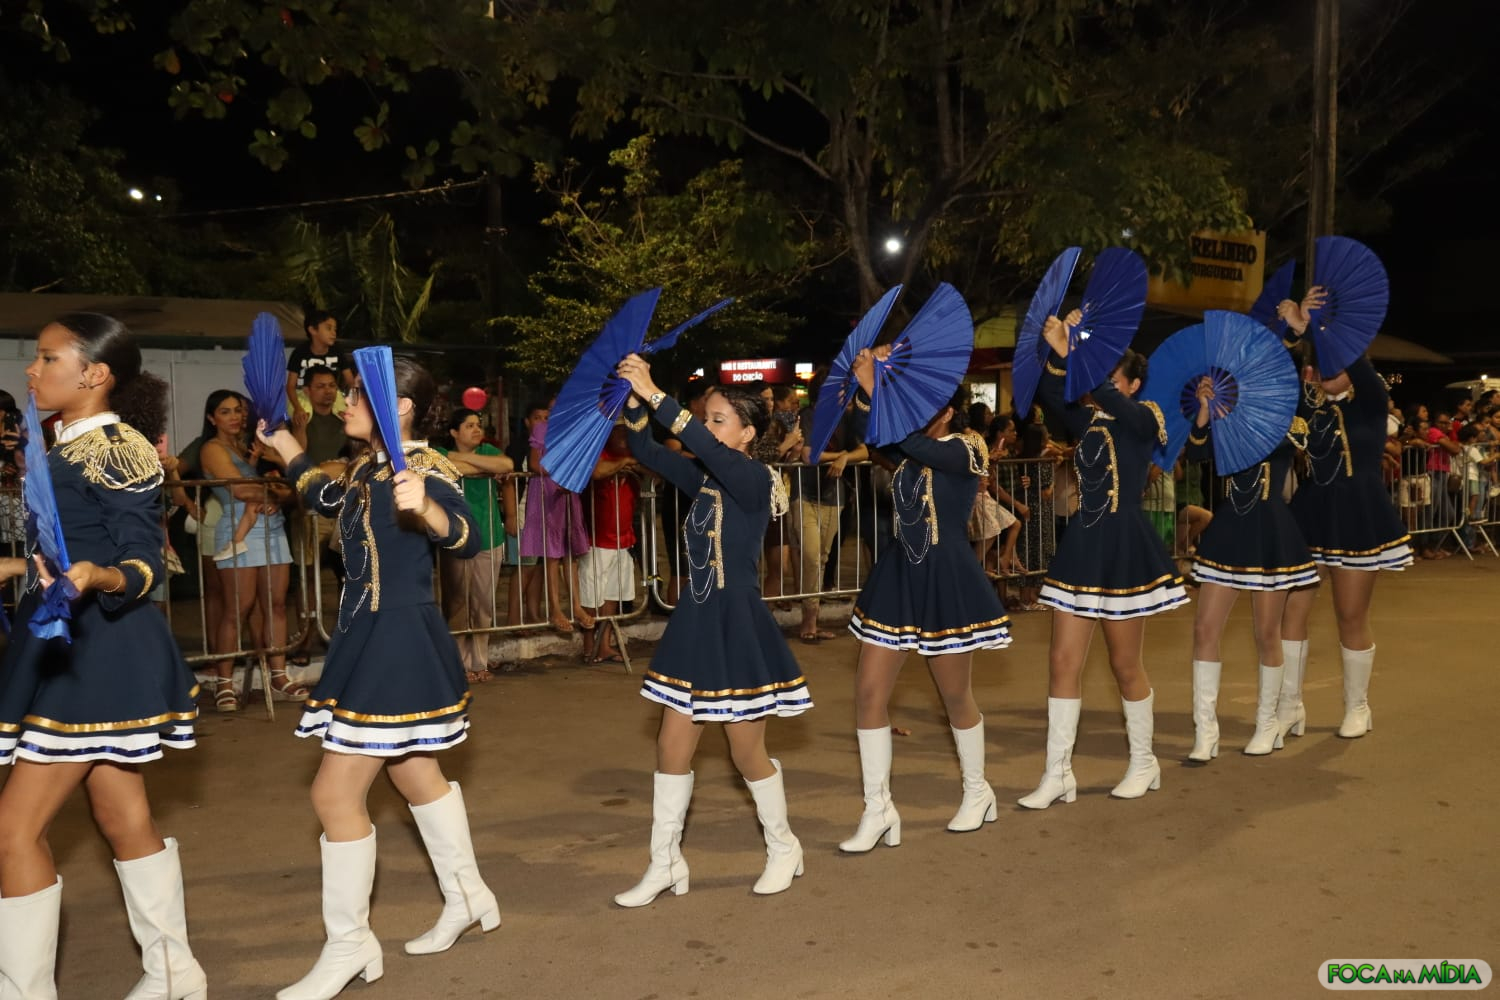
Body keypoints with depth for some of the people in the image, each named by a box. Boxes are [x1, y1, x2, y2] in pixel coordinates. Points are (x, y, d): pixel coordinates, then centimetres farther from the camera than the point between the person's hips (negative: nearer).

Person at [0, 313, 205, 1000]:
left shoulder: (119, 448, -14)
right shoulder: (65, 448, 14)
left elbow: (145, 564, -19)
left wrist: (98, 578, -38)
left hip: (100, 652, -10)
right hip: (69, 647, 10)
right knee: (124, 820, 15)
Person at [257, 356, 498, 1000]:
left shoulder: (423, 468, -18)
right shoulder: (366, 469, 10)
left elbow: (467, 538, -34)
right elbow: (327, 500, 32)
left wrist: (424, 509, -53)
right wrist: (283, 444, 32)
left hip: (400, 642, -10)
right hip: (369, 638, 10)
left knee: (335, 794, -5)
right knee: (416, 776, 20)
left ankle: (349, 947, 10)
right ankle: (468, 898, 37)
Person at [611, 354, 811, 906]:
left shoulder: (755, 479, -14)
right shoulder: (702, 478, 6)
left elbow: (704, 447, -30)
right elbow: (647, 452, -3)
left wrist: (655, 395, -32)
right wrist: (633, 400, -18)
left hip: (738, 624, -7)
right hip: (694, 620, 7)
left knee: (747, 752, 6)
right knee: (672, 745, 8)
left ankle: (783, 848, 30)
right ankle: (665, 864, 20)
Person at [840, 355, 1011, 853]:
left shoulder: (966, 449, -10)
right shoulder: (909, 451, 8)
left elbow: (910, 439, -28)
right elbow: (865, 433, -8)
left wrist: (876, 389, -28)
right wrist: (865, 388, -22)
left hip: (947, 580, -6)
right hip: (898, 574, 6)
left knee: (955, 695, 10)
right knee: (868, 692, 0)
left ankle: (977, 791, 34)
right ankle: (878, 809, 10)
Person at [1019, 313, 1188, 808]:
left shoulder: (1145, 416, -5)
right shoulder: (1088, 420, 9)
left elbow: (1108, 398, -26)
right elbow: (1049, 396, -10)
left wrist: (1071, 355, -31)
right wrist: (1057, 354, -24)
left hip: (1125, 546, -5)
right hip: (1081, 543, 6)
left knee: (1125, 664, 7)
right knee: (1062, 661, 3)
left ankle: (1144, 763, 28)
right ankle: (1058, 774, 10)